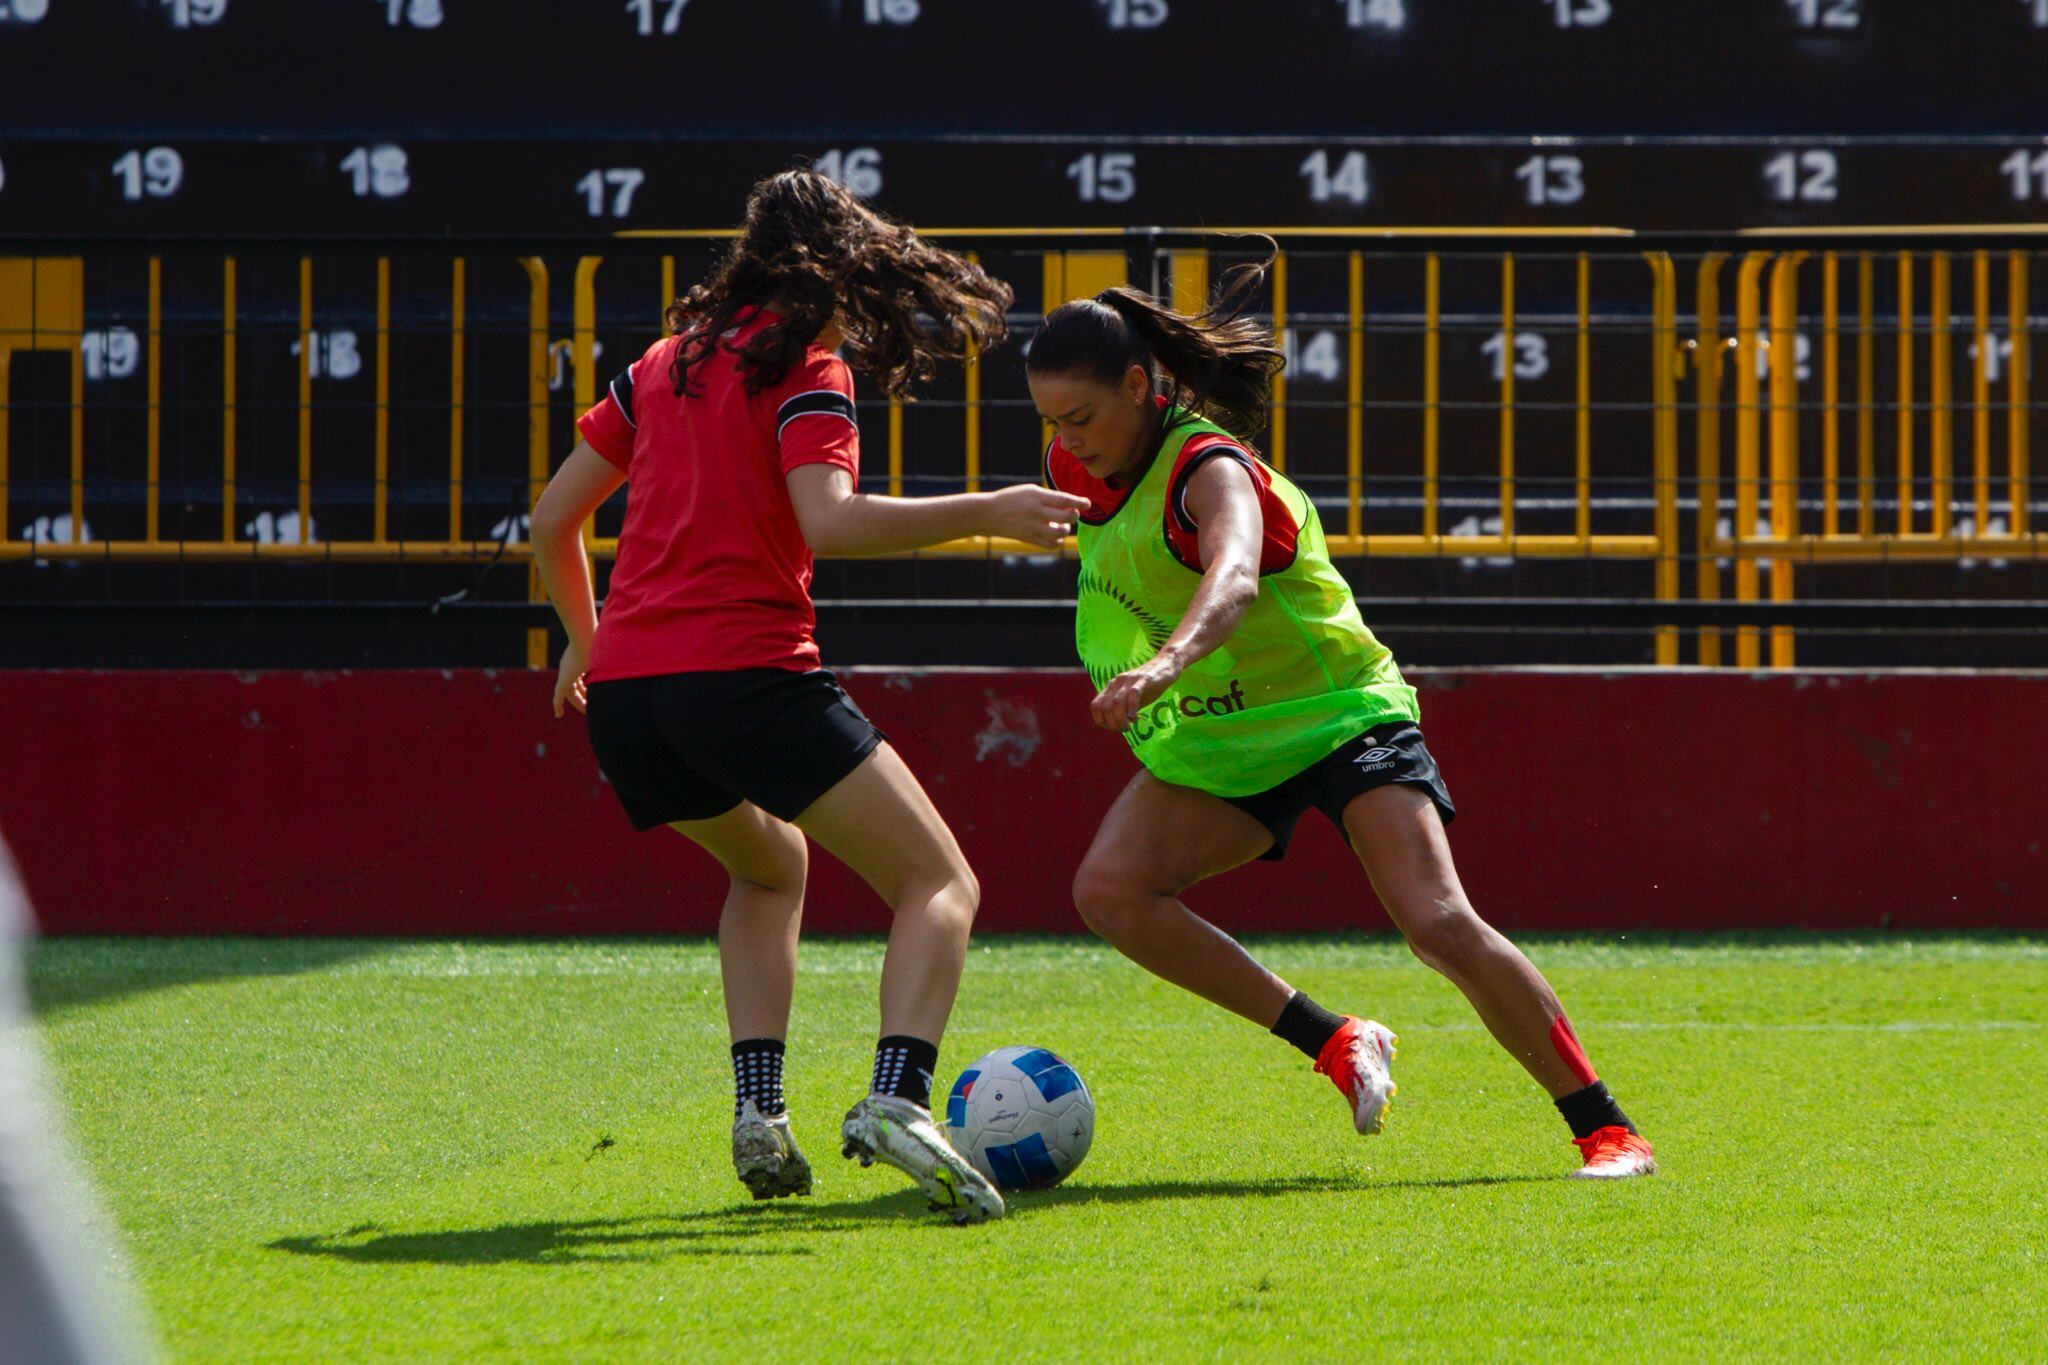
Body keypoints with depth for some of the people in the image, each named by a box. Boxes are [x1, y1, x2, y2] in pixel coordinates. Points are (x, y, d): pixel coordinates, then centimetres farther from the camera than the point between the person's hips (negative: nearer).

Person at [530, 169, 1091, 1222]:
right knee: (940, 884, -2)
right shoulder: (803, 365, 0)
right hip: (745, 674, -7)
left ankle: (758, 1112, 12)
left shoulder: (669, 361, 20)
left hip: (623, 692, 7)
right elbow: (828, 522, -17)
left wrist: (586, 642, 37)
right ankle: (895, 1100, -27)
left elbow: (553, 517, 23)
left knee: (768, 865, 32)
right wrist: (986, 513, -16)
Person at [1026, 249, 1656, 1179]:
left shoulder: (1207, 467, -27)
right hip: (1214, 744, 7)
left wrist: (1168, 662, -68)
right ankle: (1331, 1044, -8)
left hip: (1337, 712, -7)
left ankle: (1603, 1128, -8)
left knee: (1439, 923, -22)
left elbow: (1234, 577, -50)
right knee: (1109, 891, -19)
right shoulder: (1080, 471, -3)